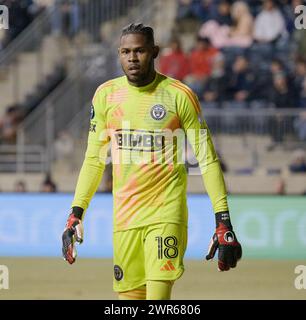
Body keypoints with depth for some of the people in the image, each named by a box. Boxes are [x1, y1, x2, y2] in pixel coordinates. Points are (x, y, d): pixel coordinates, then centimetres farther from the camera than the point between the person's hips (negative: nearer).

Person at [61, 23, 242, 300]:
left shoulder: (179, 95, -5)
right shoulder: (106, 95, 6)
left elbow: (207, 160, -3)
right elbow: (94, 160, 13)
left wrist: (223, 221, -9)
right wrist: (76, 213, 6)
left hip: (166, 214, -4)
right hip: (124, 215, 4)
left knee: (158, 298, -16)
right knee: (130, 296, 4)